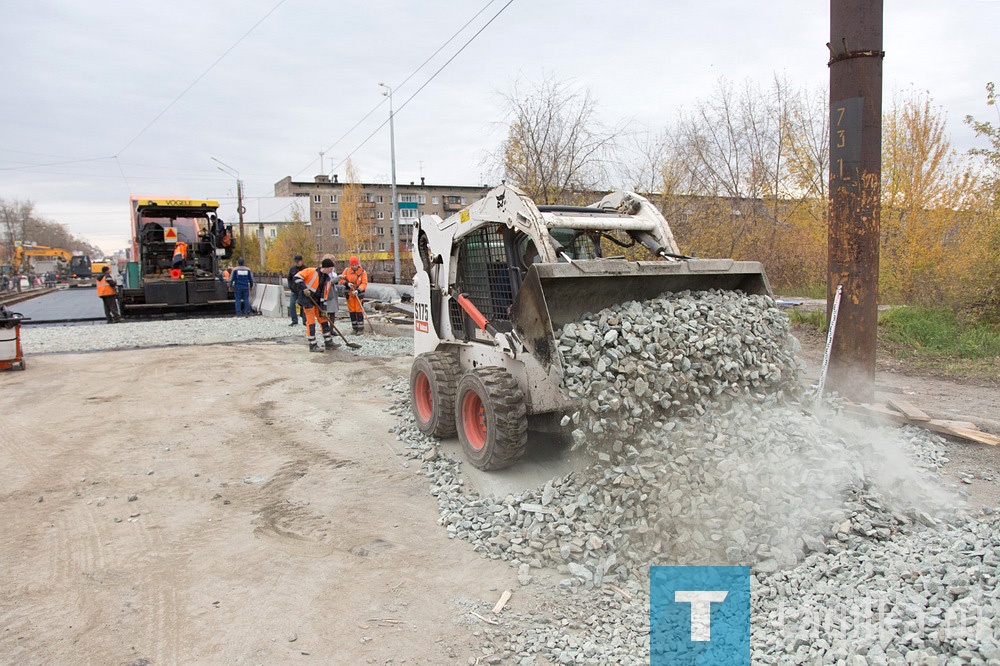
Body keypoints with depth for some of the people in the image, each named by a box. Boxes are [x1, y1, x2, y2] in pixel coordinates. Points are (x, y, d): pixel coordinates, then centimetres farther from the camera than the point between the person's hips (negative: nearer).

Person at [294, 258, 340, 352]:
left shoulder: (328, 280, 7)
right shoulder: (311, 271, -11)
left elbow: (324, 295, 7)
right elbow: (297, 277, -12)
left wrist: (323, 309, 2)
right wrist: (304, 288, -20)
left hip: (317, 301, 7)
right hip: (307, 300, -7)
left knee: (324, 320, 9)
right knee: (311, 321, -6)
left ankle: (328, 342, 18)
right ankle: (313, 345, -2)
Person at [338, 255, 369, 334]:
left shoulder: (363, 272, -8)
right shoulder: (347, 270, 0)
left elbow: (364, 283, -13)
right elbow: (341, 279, 5)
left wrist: (358, 290, -27)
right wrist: (347, 283, -15)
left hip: (359, 294, -3)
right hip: (350, 294, 3)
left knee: (359, 311, -6)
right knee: (352, 311, 8)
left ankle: (361, 328, 0)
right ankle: (355, 328, 18)